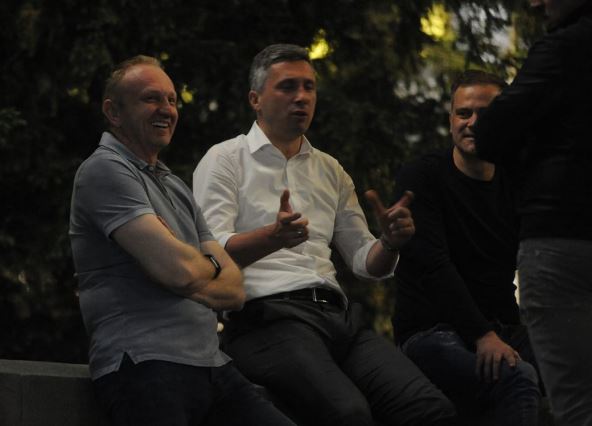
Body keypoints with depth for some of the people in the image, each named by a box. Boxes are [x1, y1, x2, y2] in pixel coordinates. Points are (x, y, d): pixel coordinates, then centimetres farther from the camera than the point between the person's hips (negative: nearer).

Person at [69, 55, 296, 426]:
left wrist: (188, 275, -3)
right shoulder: (105, 171, -2)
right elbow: (179, 269, -14)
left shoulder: (177, 188, 25)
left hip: (212, 364, 8)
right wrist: (211, 265, 9)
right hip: (145, 364, -8)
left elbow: (235, 290, 18)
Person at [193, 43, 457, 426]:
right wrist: (273, 236, -26)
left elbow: (366, 263, 24)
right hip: (269, 315, -5)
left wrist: (390, 243, 0)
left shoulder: (330, 171, 25)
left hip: (338, 315, 5)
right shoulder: (225, 160, 8)